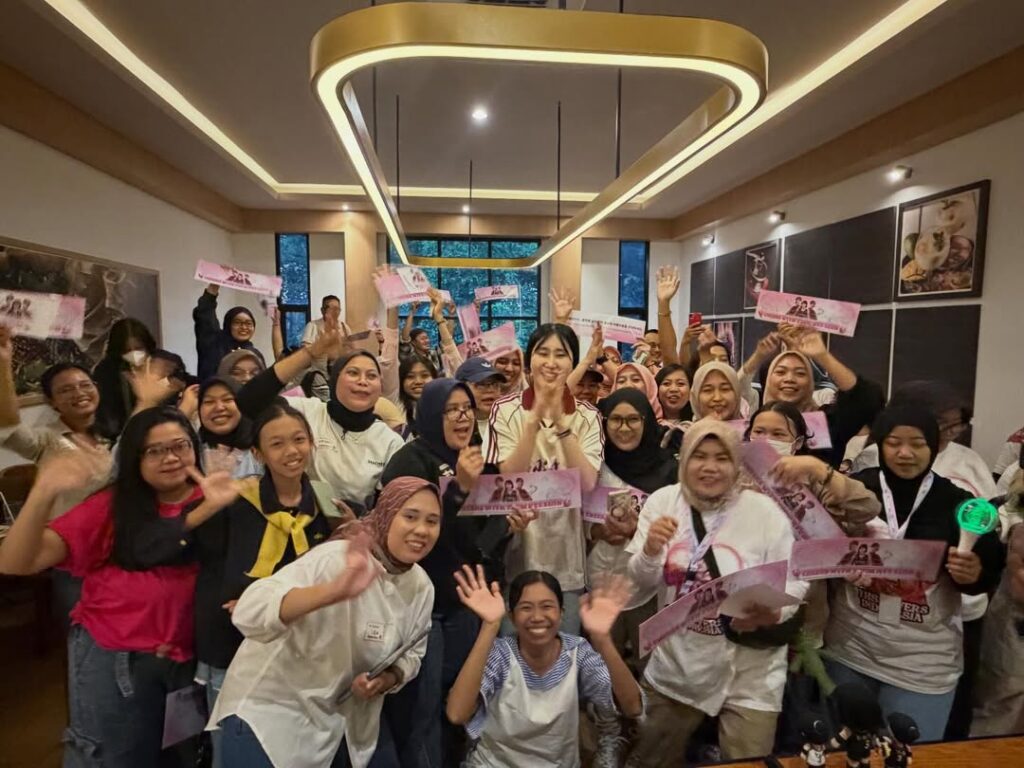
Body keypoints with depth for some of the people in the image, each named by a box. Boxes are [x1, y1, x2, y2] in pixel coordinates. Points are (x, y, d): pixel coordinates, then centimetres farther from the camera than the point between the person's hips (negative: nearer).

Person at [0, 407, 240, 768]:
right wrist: (44, 493, -30)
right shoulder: (111, 505, -5)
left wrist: (215, 507, -26)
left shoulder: (211, 499, -4)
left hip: (187, 658, 2)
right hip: (113, 659, -2)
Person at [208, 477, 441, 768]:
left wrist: (388, 679, -16)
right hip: (273, 708, -5)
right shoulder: (335, 560, -27)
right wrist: (334, 591, -52)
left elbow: (411, 652, 5)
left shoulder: (421, 586, -8)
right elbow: (248, 613, -38)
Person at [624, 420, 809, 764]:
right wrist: (650, 551, -25)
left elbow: (795, 582, -9)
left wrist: (771, 613, -29)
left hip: (749, 674, -2)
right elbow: (640, 583, -4)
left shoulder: (764, 510, -13)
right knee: (648, 761, 22)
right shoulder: (663, 501, -7)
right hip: (676, 666, 3)